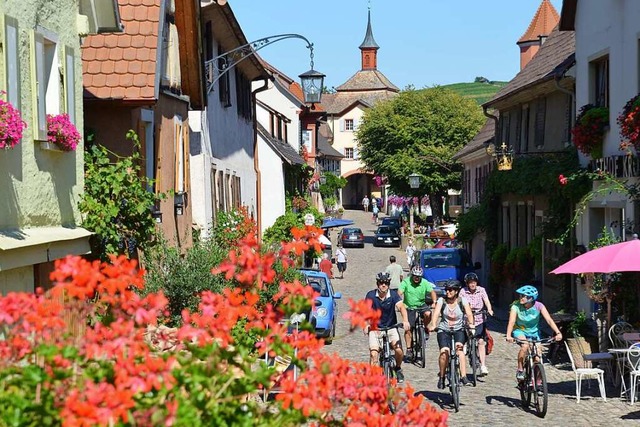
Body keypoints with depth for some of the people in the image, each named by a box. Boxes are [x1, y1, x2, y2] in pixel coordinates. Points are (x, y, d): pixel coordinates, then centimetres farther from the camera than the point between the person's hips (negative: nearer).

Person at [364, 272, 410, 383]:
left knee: (399, 350, -16)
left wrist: (405, 321, -41)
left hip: (391, 327, 0)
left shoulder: (393, 294, -8)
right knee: (373, 354, -16)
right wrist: (365, 325, -36)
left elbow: (401, 307, -23)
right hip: (375, 328, 0)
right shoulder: (371, 295, -10)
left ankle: (398, 369, 13)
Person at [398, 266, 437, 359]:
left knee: (428, 314, -31)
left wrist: (434, 302, -28)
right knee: (408, 328, -6)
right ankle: (408, 349, 6)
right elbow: (399, 293, -21)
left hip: (421, 305, 1)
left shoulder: (424, 282, -5)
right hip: (409, 307, -1)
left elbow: (432, 291, -10)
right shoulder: (406, 282, -11)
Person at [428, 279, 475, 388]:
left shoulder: (462, 301, -4)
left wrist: (471, 325, -35)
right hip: (444, 330, 1)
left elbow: (469, 314, -16)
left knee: (459, 347, -30)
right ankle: (441, 376, -1)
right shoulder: (442, 300, -3)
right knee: (444, 352, -23)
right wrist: (433, 325, -35)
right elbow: (436, 314, -16)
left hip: (458, 330, 0)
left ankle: (464, 377, -33)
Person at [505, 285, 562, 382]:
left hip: (534, 332, 2)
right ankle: (520, 370, -14)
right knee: (525, 346, -33)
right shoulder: (516, 306, -22)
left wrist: (558, 333, -41)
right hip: (519, 331, -2)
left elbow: (549, 320, -26)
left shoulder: (538, 306, -19)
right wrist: (508, 336, -50)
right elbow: (511, 322, -32)